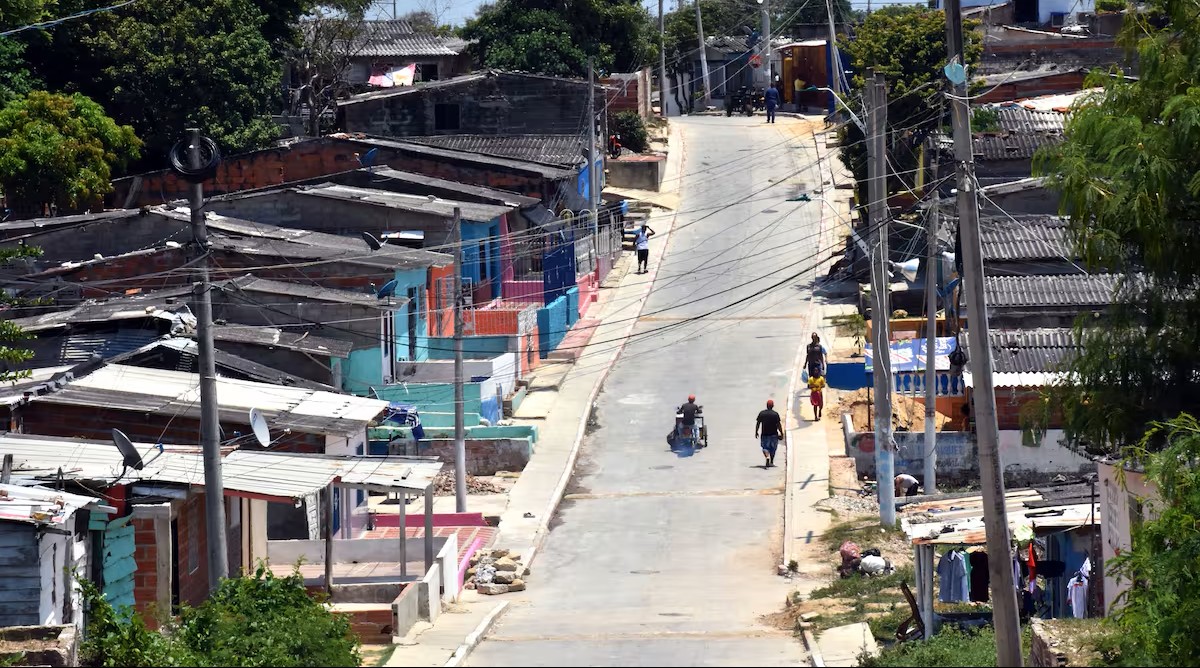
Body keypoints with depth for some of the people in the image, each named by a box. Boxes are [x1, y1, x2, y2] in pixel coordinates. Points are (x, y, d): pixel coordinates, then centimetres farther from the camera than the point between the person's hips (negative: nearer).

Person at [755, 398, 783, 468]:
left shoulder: (761, 413, -3)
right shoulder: (775, 414, -8)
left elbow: (758, 423, 1)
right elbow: (779, 425, -9)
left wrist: (756, 432, 12)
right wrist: (781, 433, 1)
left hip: (765, 434, 0)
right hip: (773, 434, 0)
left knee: (765, 448, 7)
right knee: (772, 448, 15)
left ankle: (767, 457, -21)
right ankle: (771, 462, 22)